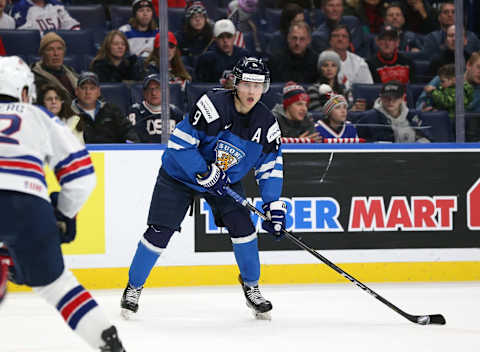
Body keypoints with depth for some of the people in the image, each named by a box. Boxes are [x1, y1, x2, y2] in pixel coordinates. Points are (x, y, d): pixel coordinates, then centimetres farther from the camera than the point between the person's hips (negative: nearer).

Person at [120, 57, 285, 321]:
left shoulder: (266, 123, -12)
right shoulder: (213, 106, -29)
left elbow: (270, 166, -1)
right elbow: (180, 143, -27)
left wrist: (273, 204, -10)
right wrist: (204, 174, -29)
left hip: (227, 179, 4)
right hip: (181, 173, -4)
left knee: (242, 225, -12)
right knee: (159, 232, -9)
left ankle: (251, 287, 9)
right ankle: (133, 288, 11)